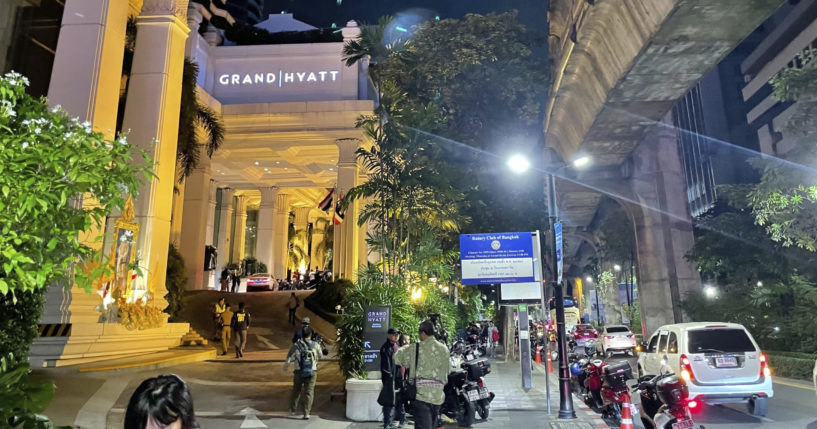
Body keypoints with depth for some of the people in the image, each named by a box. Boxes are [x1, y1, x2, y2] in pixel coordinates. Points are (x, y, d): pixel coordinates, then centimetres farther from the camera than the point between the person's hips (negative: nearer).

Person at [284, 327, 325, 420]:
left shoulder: (296, 345, -5)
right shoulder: (316, 345, -2)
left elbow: (289, 358, -3)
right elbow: (320, 356, 11)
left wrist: (285, 367, 13)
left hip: (299, 372, 0)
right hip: (312, 372, 0)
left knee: (296, 390, 18)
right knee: (309, 392, 6)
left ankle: (293, 410, 30)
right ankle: (306, 413, 3)